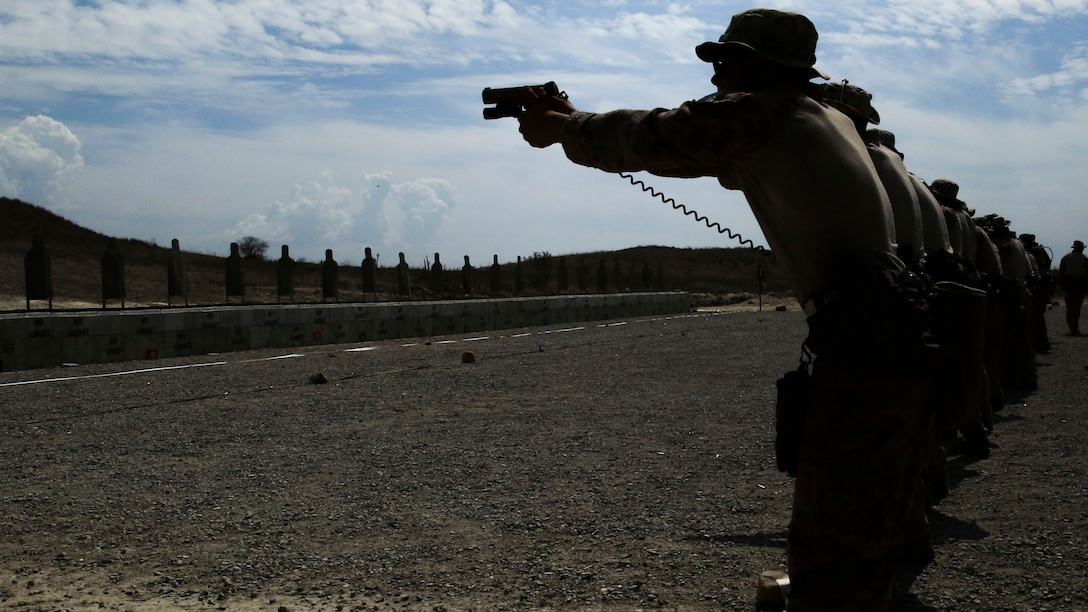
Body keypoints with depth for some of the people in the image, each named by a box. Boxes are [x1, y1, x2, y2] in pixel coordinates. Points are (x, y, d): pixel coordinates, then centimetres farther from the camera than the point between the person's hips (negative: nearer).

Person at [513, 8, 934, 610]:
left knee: (829, 562, -3)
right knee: (861, 545, 19)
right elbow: (683, 139, 26)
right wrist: (579, 121, 28)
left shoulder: (758, 112, -6)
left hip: (865, 349, -10)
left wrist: (561, 125, 20)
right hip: (900, 342, 10)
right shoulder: (828, 116, 21)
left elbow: (645, 138, 2)